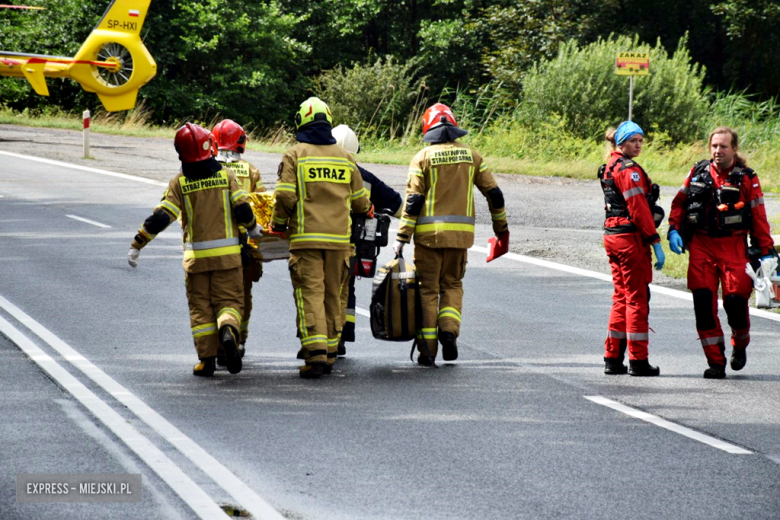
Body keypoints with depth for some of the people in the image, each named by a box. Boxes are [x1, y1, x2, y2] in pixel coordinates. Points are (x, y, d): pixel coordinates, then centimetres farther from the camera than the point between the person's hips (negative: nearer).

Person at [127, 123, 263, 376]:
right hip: (227, 254, 0)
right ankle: (228, 332, -26)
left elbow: (160, 218, -9)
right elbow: (242, 210, -5)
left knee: (200, 307, 10)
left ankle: (207, 359, 5)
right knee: (229, 300, 6)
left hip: (196, 256, 0)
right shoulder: (226, 175, -3)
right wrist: (253, 229, 16)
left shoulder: (179, 183, -4)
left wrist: (137, 245, -2)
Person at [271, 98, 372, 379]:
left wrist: (279, 224, 6)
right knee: (333, 295, 12)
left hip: (306, 237, -4)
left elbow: (285, 196, -12)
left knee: (310, 293, -6)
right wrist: (367, 210, 37)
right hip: (339, 237, 4)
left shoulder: (295, 155, -3)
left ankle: (315, 354, -18)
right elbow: (359, 200, 13)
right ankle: (330, 353, 16)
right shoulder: (344, 157, 10)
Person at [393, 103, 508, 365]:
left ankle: (427, 350, 1)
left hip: (429, 233, -2)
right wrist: (501, 226, 23)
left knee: (428, 288, 5)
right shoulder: (471, 155, 6)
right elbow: (494, 193, 9)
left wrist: (402, 238, -6)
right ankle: (449, 329, -6)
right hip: (461, 234, 2)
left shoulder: (423, 157, -3)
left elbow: (413, 201, -8)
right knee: (452, 284, 18)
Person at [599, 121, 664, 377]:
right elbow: (639, 209, -18)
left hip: (612, 236, 9)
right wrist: (656, 242, -16)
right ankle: (638, 361, -1)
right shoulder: (628, 169, -14)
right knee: (637, 299, -3)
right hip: (631, 238, -9)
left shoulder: (610, 166, 14)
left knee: (621, 298, 14)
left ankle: (612, 358, 16)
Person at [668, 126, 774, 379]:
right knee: (703, 303, -5)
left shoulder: (746, 179, 1)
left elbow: (759, 218, 2)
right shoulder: (698, 172, 8)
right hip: (701, 244, 2)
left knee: (735, 299, -10)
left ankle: (740, 345, 21)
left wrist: (766, 252, -1)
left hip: (733, 246, -2)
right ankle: (716, 362, 3)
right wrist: (674, 229, 1)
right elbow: (679, 202, 15)